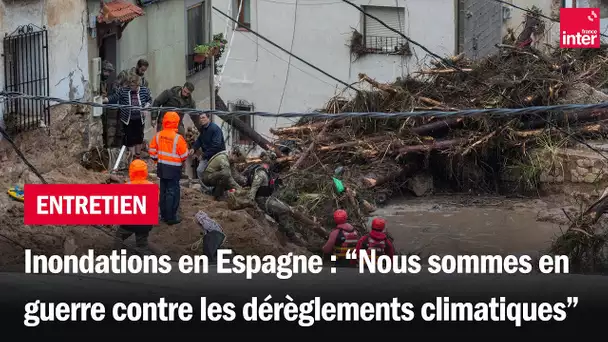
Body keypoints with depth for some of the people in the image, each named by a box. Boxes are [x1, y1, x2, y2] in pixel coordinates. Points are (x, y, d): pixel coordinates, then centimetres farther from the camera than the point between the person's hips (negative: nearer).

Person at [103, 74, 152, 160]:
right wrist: (103, 100, -22)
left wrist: (145, 107, -8)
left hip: (139, 119, 1)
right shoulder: (123, 91, -9)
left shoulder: (144, 91, -5)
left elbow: (149, 100, 9)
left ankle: (138, 156, 28)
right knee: (130, 138, 2)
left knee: (139, 137, 10)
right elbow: (114, 97, -10)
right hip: (128, 120, -1)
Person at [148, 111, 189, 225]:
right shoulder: (178, 138, -20)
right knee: (172, 192, 0)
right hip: (173, 168, -6)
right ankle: (171, 218, 3)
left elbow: (152, 151, 4)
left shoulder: (158, 135, -3)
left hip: (162, 167, 6)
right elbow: (184, 155, -12)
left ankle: (164, 214, 24)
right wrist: (182, 161, 10)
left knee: (163, 191, 17)